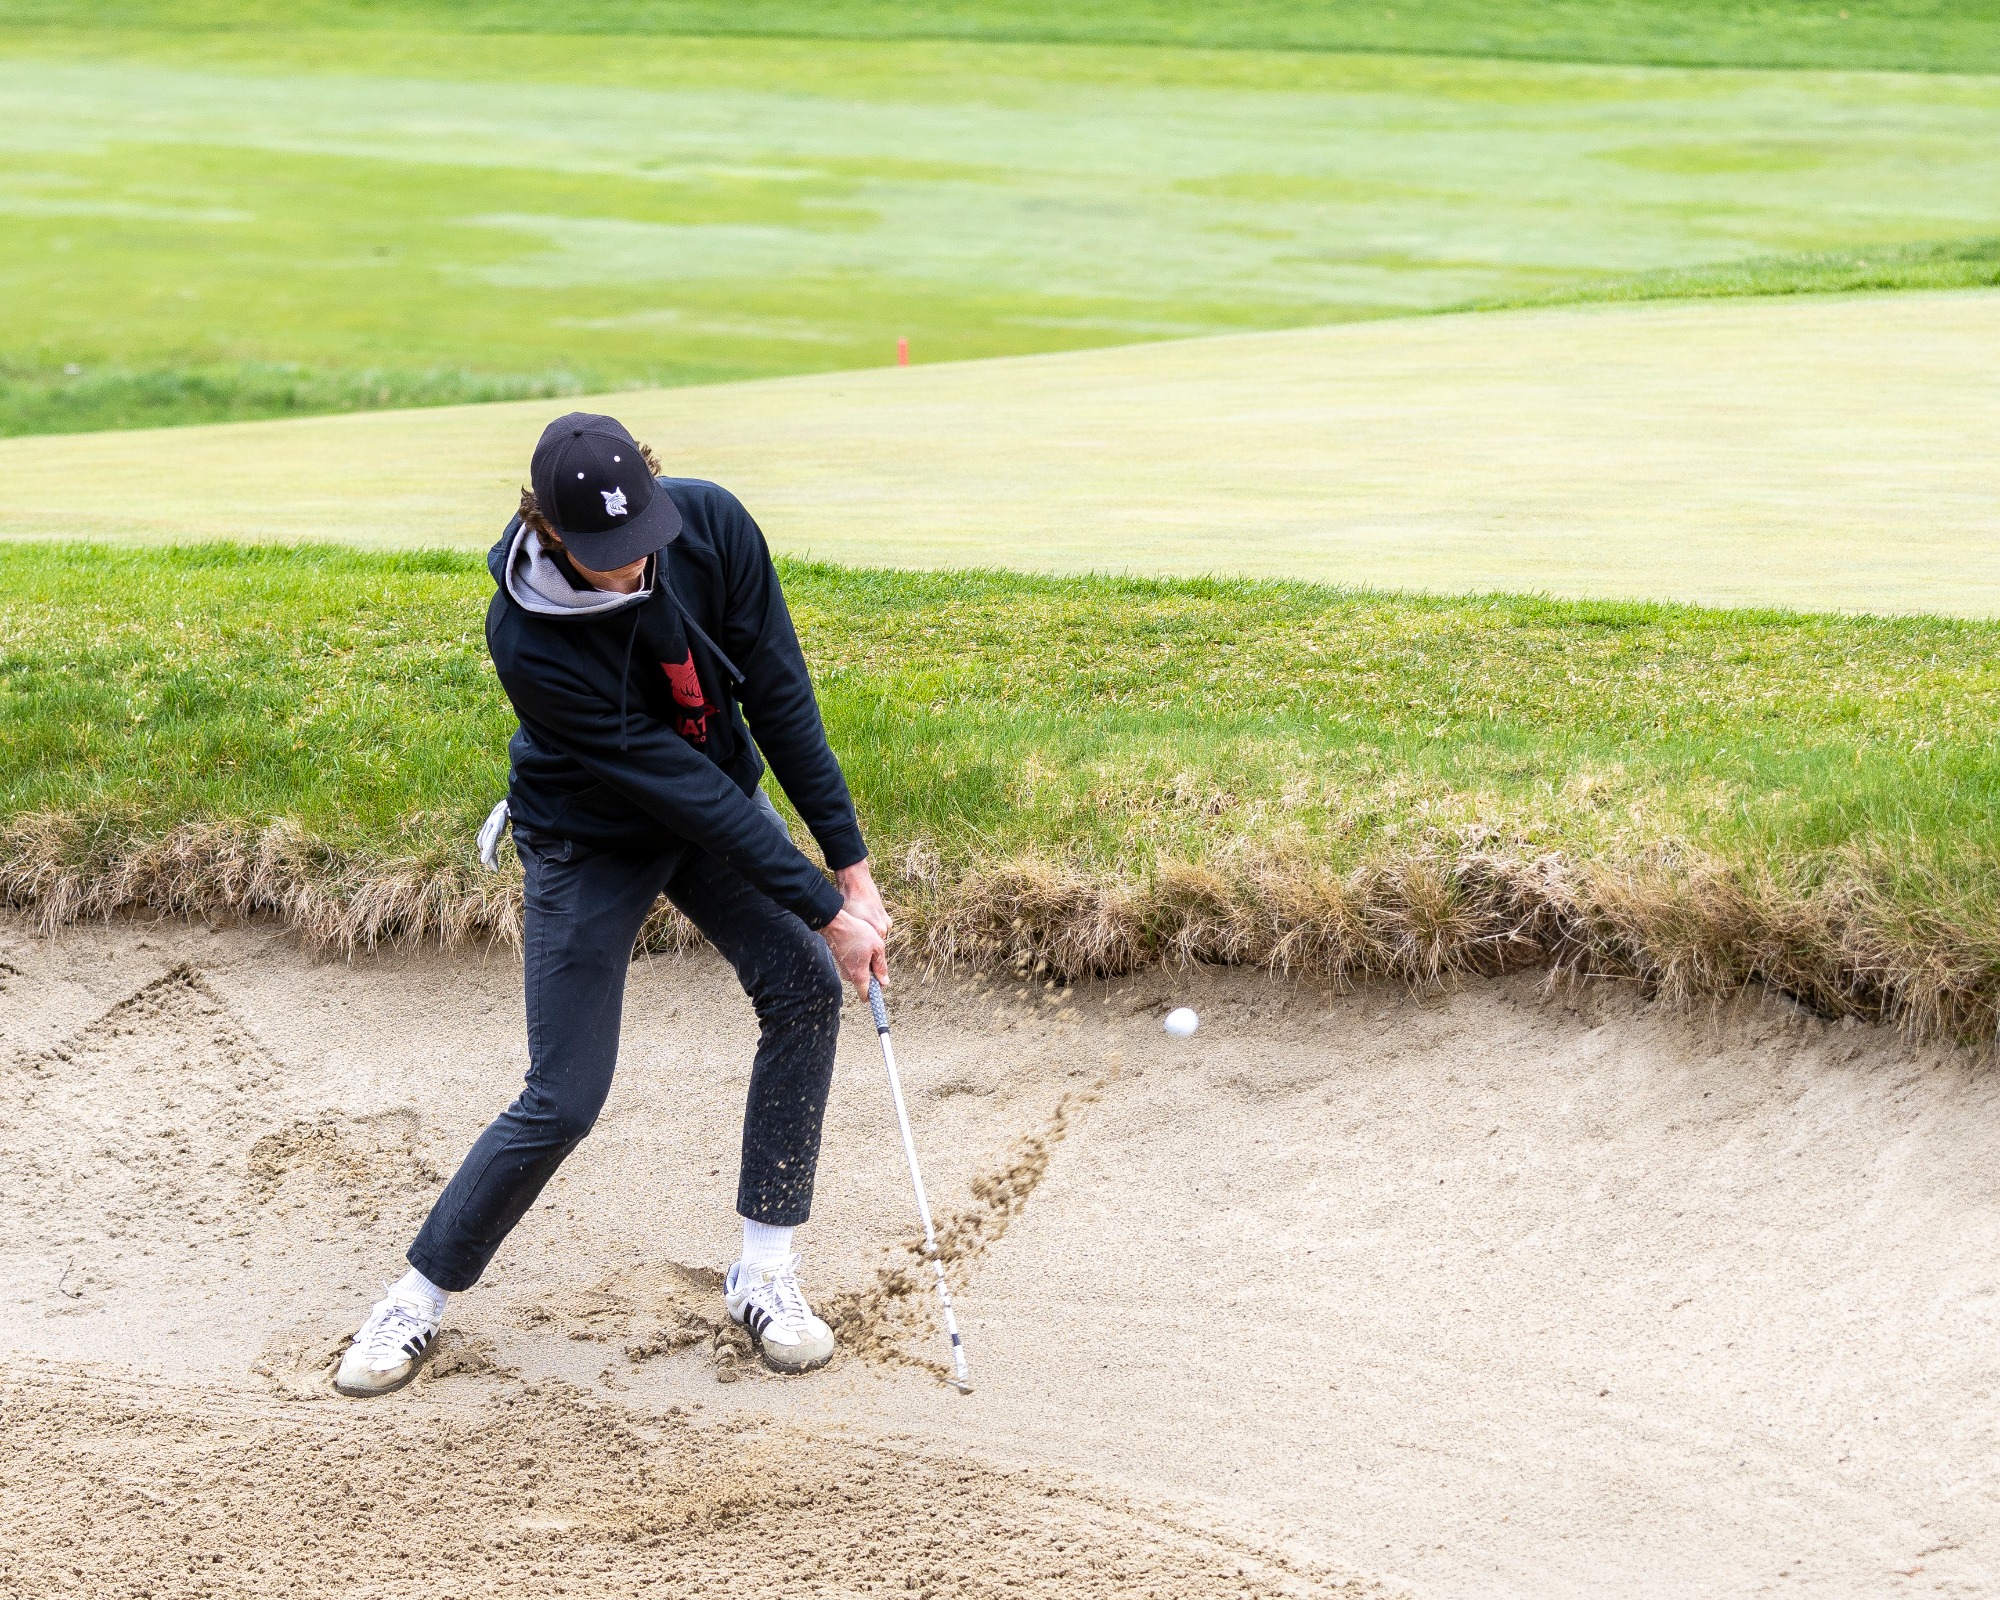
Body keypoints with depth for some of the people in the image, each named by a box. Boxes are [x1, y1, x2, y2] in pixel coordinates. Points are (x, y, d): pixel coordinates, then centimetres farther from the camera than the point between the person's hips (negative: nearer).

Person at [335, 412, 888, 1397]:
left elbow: (780, 697, -14)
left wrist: (849, 861, -15)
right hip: (590, 842, -4)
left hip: (719, 795, 5)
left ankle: (764, 1274, -1)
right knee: (562, 1102, -8)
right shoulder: (527, 638, -34)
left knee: (803, 986, -13)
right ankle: (421, 1294, 14)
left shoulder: (711, 523, -24)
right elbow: (675, 785, -31)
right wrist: (823, 910, -28)